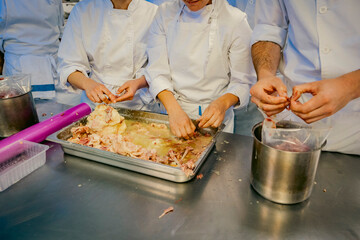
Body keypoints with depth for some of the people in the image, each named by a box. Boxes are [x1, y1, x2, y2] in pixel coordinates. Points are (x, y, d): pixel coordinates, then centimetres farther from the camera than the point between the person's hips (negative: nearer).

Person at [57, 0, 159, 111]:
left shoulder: (153, 12, -3)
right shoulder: (82, 11, 0)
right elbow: (69, 64, -1)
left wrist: (138, 83, -18)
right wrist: (88, 84, -21)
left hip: (138, 105, 0)